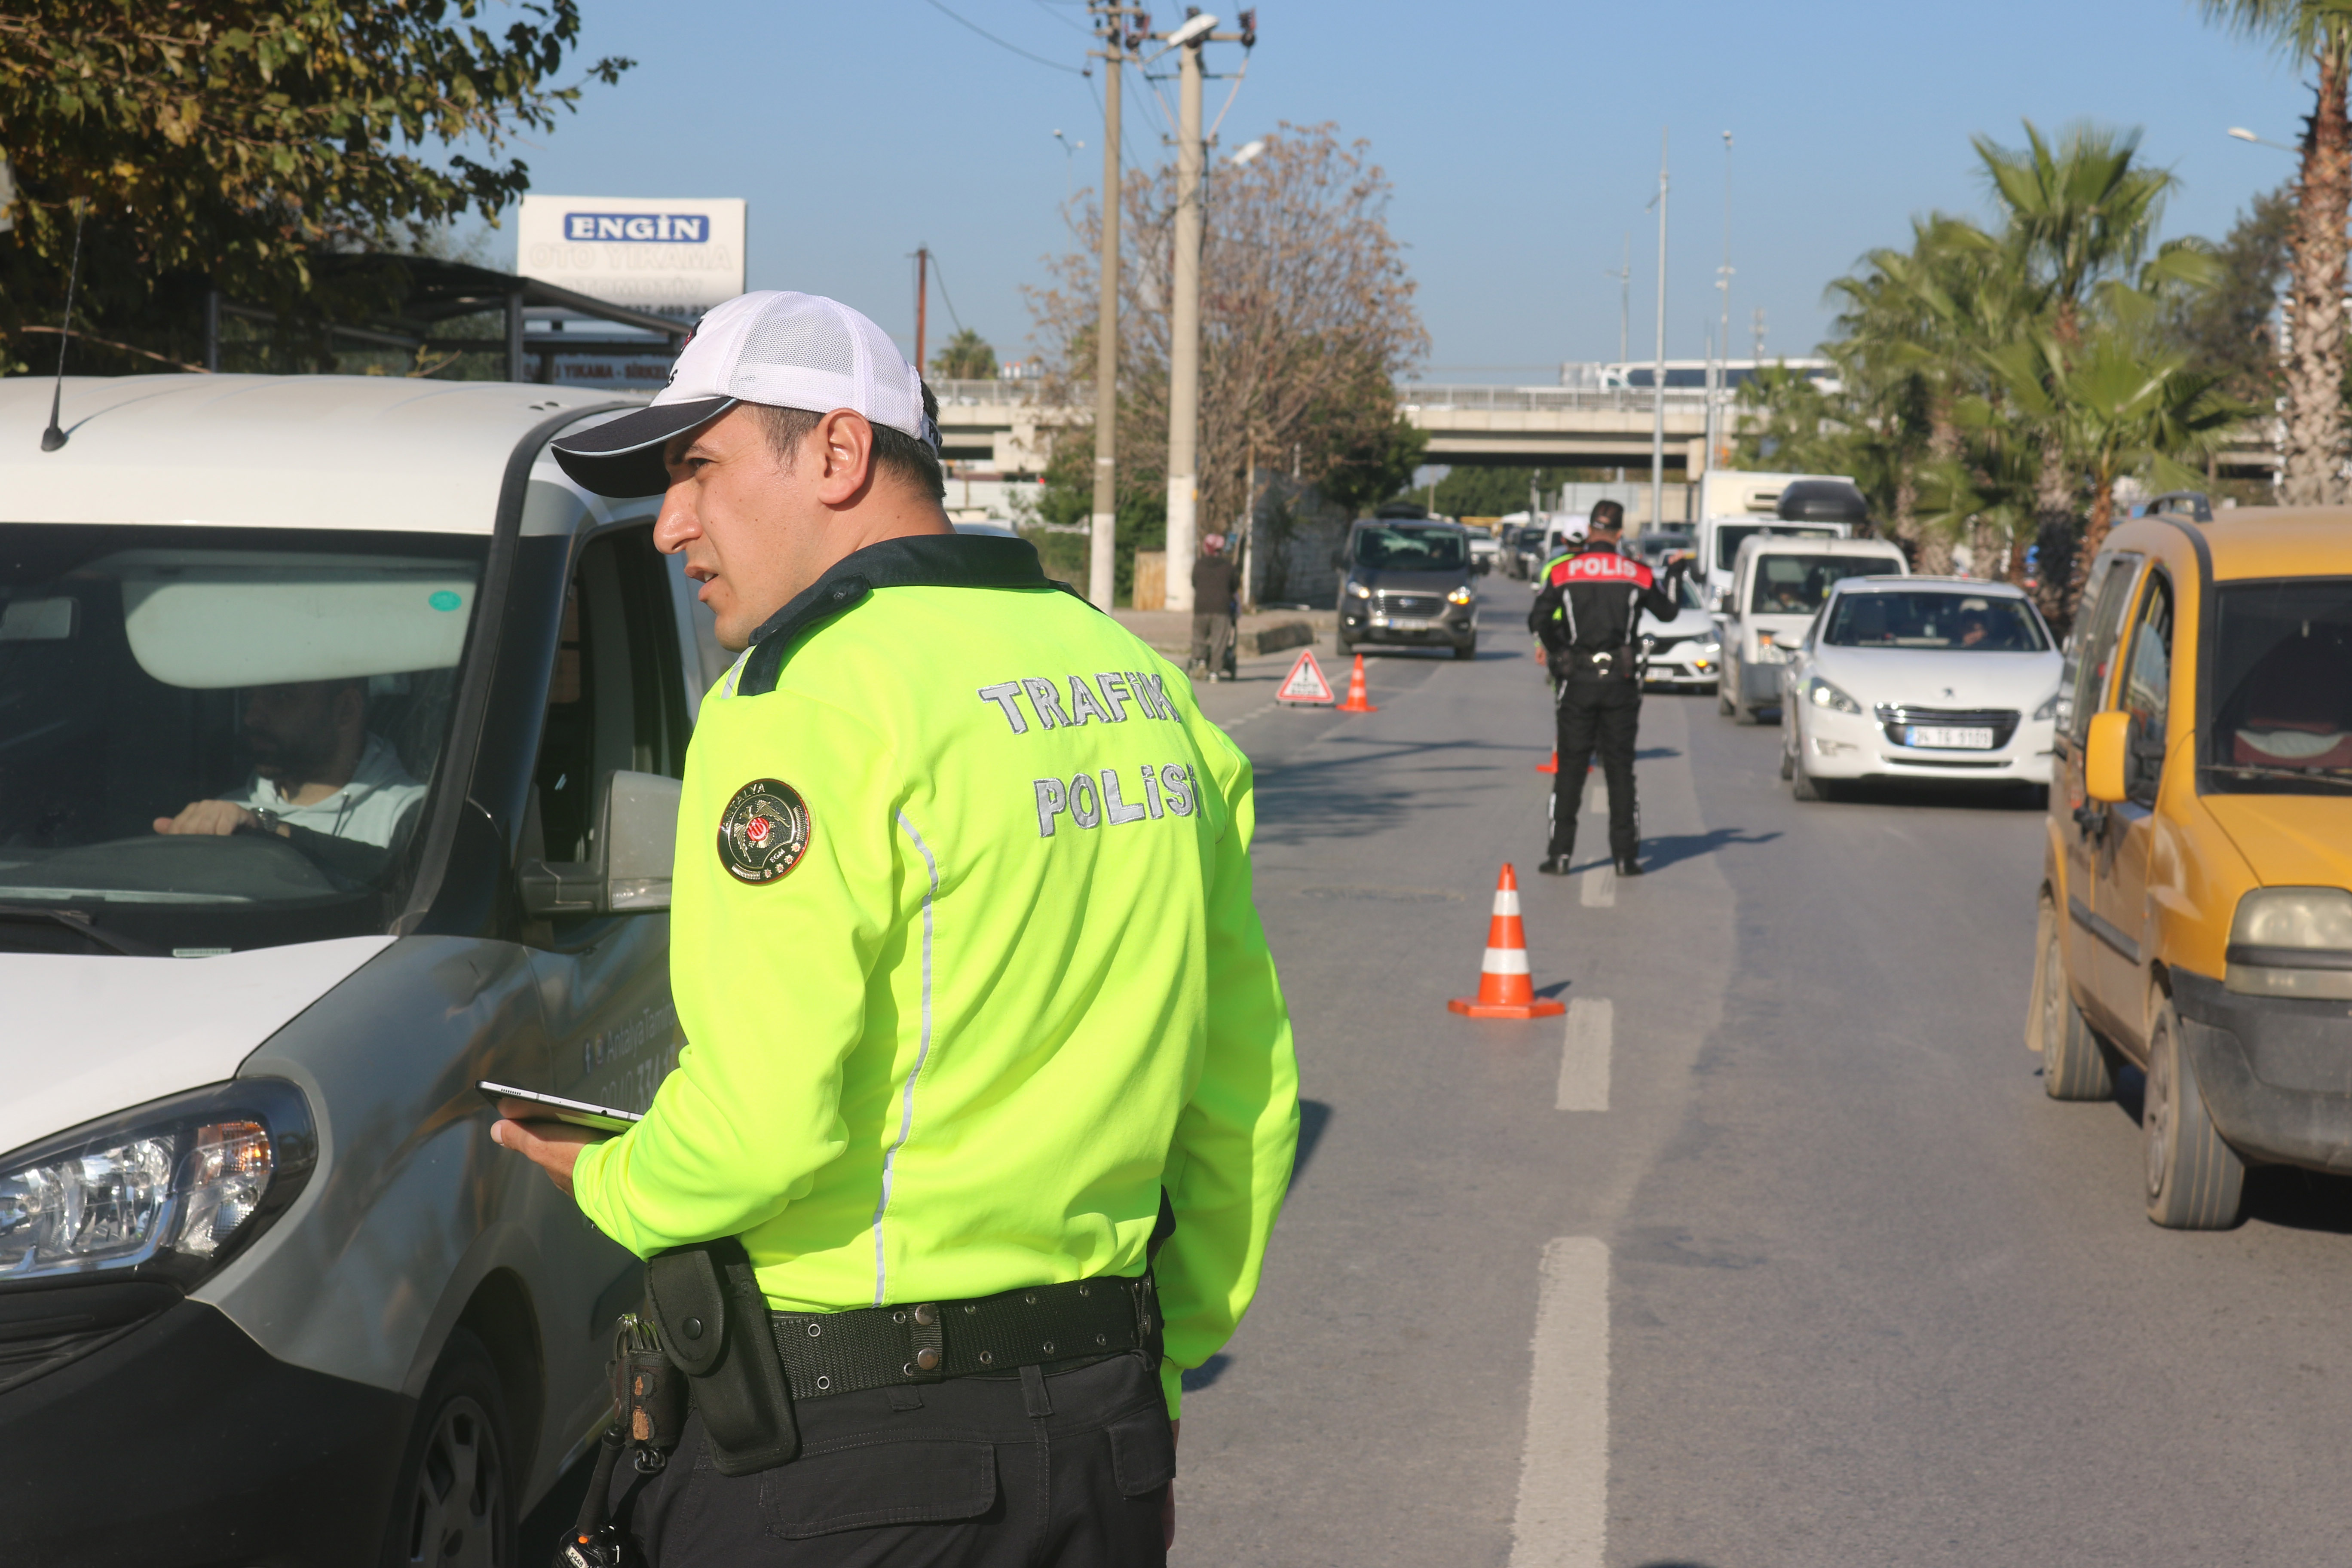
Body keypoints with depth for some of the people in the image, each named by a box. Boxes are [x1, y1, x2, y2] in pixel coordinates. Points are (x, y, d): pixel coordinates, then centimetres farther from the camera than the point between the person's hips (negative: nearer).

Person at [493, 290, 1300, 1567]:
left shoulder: (811, 702, -14)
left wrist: (608, 1185, 0)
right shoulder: (1138, 681, 10)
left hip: (849, 1461, -7)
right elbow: (1247, 1088, 14)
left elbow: (764, 1122, -21)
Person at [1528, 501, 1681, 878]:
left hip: (1576, 681, 0)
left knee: (1570, 767, 5)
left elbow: (1538, 621, -4)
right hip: (1621, 682, 0)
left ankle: (1560, 854, 1)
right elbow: (1667, 612, 13)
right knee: (1620, 768, 7)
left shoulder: (1564, 572, -3)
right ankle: (1625, 855, 6)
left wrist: (1554, 647, 16)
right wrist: (1674, 576, 31)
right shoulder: (1637, 574, -1)